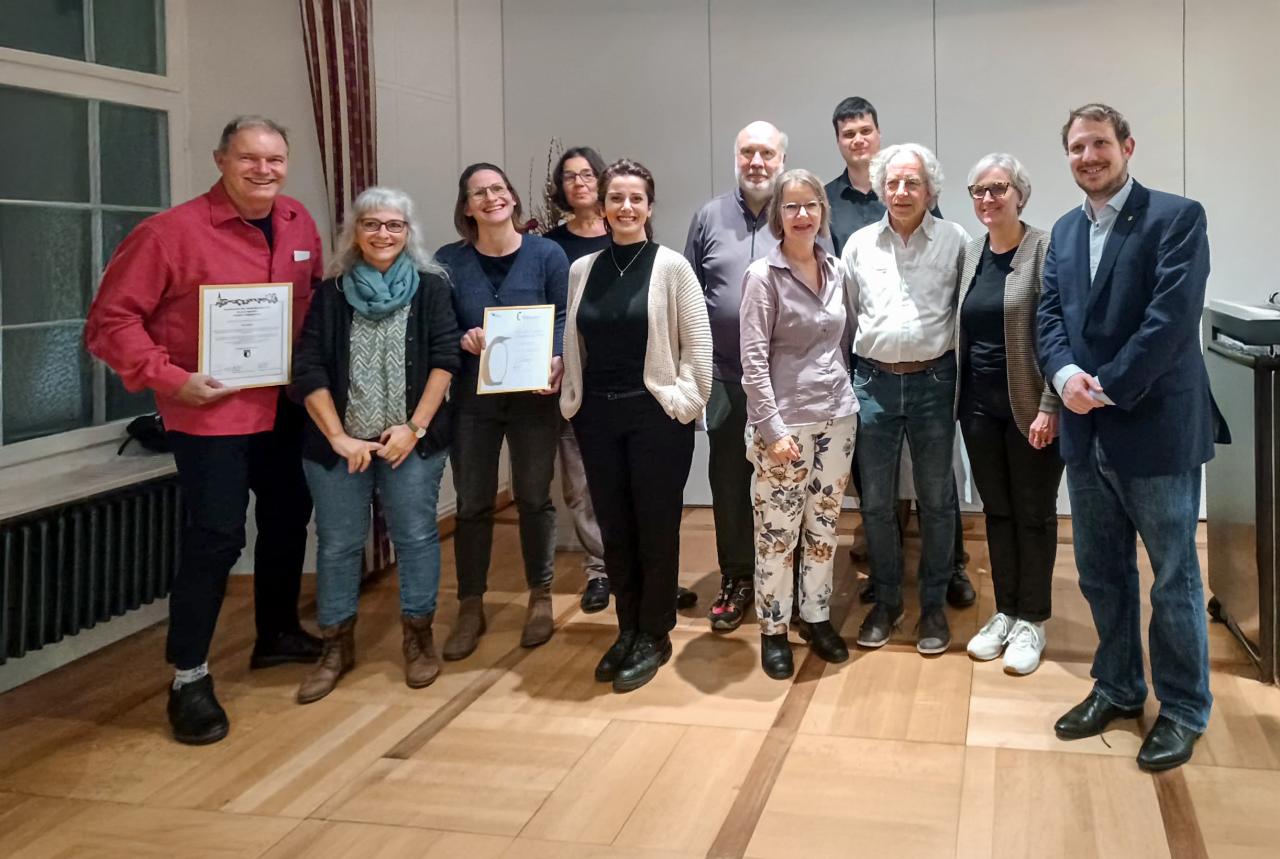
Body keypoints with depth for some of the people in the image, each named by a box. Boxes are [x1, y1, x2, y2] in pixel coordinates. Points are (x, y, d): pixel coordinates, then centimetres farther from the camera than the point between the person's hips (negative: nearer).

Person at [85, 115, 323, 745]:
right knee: (214, 540, -8)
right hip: (210, 412, -7)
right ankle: (189, 678, 7)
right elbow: (111, 319, -14)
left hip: (287, 408, 7)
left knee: (287, 519, 19)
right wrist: (169, 379, -22)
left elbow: (318, 301, 16)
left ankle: (278, 633, 40)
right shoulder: (172, 232, -15)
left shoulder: (299, 224, 3)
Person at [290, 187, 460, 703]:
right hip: (337, 444, 1)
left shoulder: (431, 287, 2)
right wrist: (338, 436, -9)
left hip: (412, 440, -1)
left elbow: (444, 360, -4)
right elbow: (308, 370, -1)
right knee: (337, 543, 8)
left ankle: (418, 639, 20)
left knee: (416, 537, 4)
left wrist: (414, 427, -11)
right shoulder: (331, 293, 4)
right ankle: (336, 646, 22)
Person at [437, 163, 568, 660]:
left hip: (533, 397, -1)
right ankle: (470, 608, 20)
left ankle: (540, 599, 26)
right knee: (472, 504, 6)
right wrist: (462, 341, -20)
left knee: (534, 498, 10)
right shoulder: (449, 261, -1)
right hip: (472, 399, 1)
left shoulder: (547, 254, -3)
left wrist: (556, 363, -22)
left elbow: (564, 321, -4)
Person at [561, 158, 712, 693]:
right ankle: (627, 630, 26)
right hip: (597, 415, 4)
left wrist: (685, 403, -7)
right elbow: (574, 345, 12)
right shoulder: (582, 270, 7)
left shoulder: (671, 266, -5)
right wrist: (570, 397, 4)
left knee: (656, 528, 4)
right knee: (614, 528, 11)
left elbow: (698, 346, -4)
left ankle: (654, 637, 18)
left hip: (656, 414, -4)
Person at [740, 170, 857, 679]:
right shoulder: (763, 276, -9)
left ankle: (817, 617, 27)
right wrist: (772, 428, -17)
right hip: (786, 421, -5)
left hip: (837, 417, 5)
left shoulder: (834, 270, 8)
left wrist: (844, 398, 10)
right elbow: (753, 360, -12)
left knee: (823, 526, 14)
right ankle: (773, 630, 15)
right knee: (776, 532, 2)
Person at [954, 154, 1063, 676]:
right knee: (996, 511, 13)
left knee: (1034, 513, 6)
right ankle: (1005, 612, 26)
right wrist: (960, 397, 9)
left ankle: (1032, 621, 18)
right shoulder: (970, 253, 8)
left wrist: (1050, 407, -19)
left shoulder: (1044, 249, -10)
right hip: (979, 404, 6)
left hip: (1030, 406, -5)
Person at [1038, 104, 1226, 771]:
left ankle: (1184, 708, 21)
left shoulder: (1177, 217, -8)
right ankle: (1117, 688, 33)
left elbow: (1172, 316, -17)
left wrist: (1108, 387, -17)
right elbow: (1050, 315, 7)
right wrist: (1065, 374, -12)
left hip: (1156, 428, -6)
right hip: (1086, 432, 6)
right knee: (1100, 573, 16)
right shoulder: (1065, 230, 12)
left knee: (1174, 577, 6)